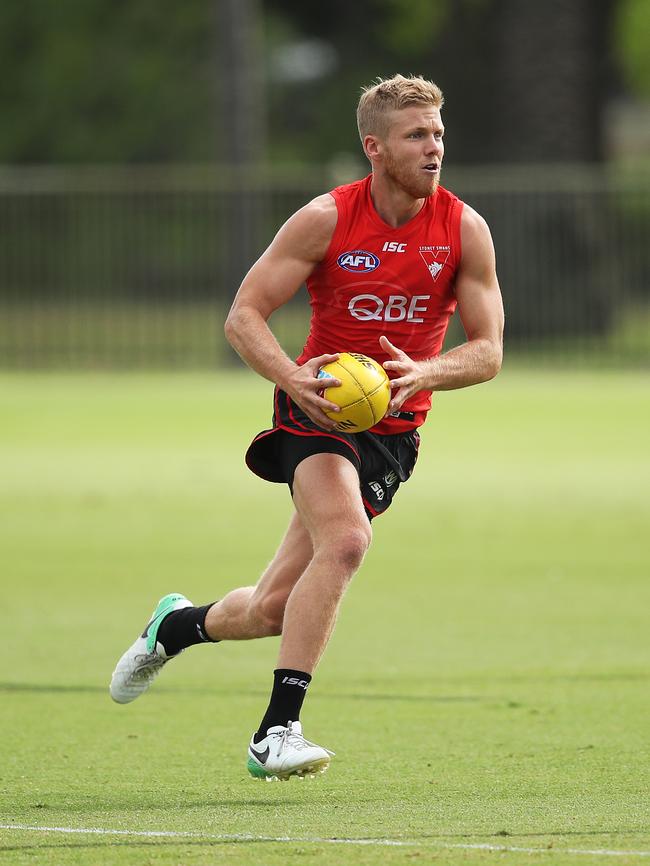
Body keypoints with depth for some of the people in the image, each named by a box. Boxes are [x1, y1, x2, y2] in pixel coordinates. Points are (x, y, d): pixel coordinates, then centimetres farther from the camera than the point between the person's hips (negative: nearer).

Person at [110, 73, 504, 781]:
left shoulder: (464, 230, -4)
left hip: (393, 431, 3)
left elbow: (487, 351, -1)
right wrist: (292, 378, -25)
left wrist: (422, 373, -21)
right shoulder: (326, 219, -10)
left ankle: (177, 625, 37)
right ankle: (277, 732, -27)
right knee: (345, 540, -32)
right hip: (318, 409, -3)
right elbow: (243, 316, -7)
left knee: (274, 608, 2)